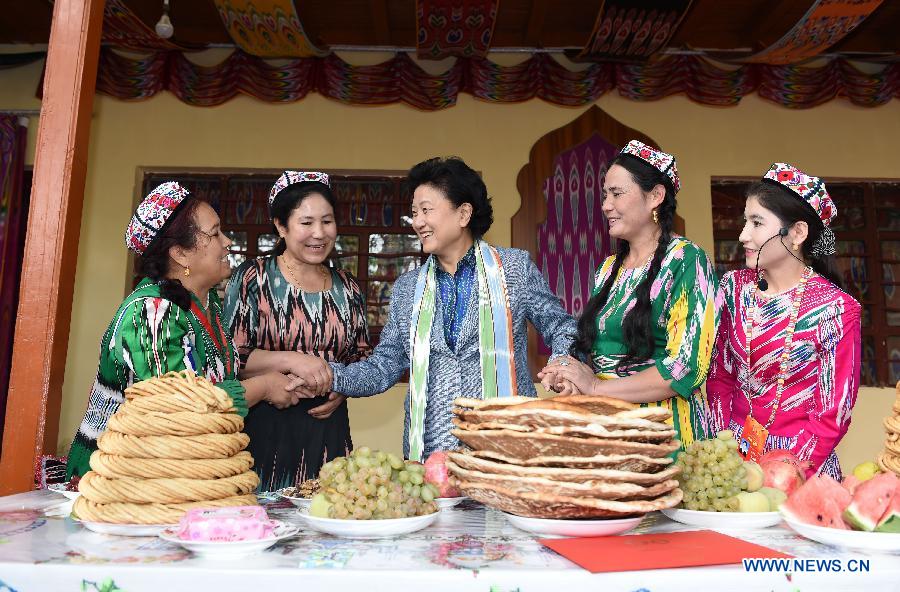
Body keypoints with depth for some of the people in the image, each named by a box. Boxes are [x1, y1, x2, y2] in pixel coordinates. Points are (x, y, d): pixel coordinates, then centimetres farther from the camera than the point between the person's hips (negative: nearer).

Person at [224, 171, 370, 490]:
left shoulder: (348, 288, 10)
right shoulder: (253, 278, -2)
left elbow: (361, 357, 18)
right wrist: (291, 360, -16)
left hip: (329, 429, 4)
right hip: (265, 428, -3)